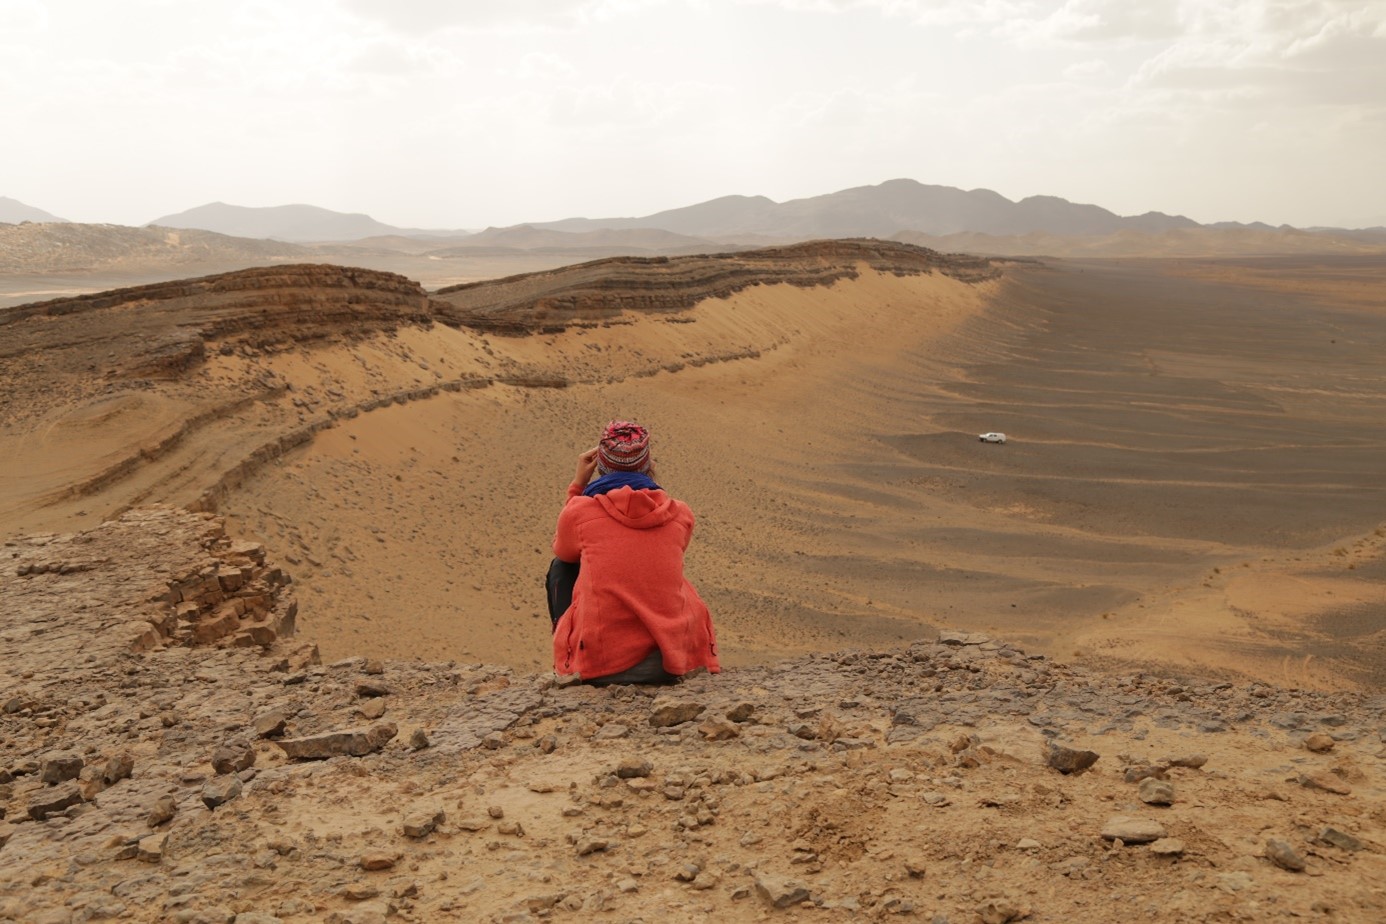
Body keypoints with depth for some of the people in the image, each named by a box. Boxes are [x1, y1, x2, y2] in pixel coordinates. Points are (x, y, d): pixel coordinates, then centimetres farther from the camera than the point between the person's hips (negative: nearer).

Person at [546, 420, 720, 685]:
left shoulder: (579, 512, -3)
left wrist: (578, 484, 18)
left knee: (560, 568, 23)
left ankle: (568, 662, 32)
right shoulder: (680, 514, 3)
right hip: (668, 663, 2)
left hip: (599, 666, -2)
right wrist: (648, 483, 22)